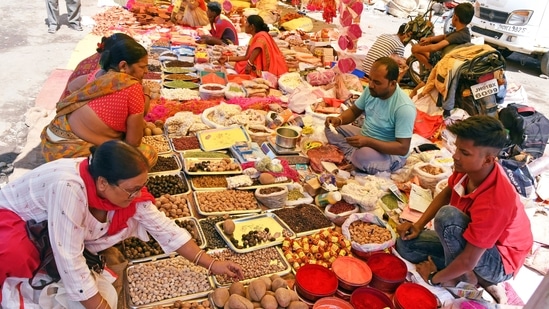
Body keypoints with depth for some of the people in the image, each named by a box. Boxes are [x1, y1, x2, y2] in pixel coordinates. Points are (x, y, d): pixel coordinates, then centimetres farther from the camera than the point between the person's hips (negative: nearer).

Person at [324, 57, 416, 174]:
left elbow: (403, 148, -28)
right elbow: (354, 111, 8)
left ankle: (351, 158, -6)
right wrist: (339, 119, -15)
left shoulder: (404, 108, -29)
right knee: (331, 128, -1)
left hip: (391, 154, -7)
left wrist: (368, 142, -36)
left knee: (364, 155, -39)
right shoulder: (371, 89, -8)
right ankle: (355, 156, -14)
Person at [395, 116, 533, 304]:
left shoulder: (493, 202, -38)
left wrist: (434, 278, -15)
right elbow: (446, 194, 5)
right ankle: (480, 280, -1)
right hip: (472, 242, 8)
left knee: (448, 216, -34)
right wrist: (419, 225, -2)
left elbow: (468, 261, -31)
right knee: (405, 244, -1)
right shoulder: (470, 167, -17)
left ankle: (462, 277, -9)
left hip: (499, 263, -8)